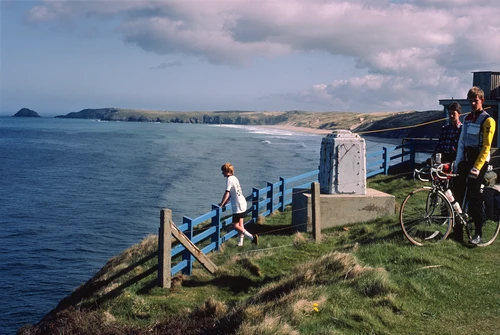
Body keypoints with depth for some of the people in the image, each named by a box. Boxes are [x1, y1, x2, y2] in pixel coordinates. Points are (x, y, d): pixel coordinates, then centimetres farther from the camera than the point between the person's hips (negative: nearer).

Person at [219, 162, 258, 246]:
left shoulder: (230, 179, -13)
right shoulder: (234, 178, 14)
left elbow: (227, 193, -17)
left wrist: (221, 204, -12)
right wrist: (225, 203, 18)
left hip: (237, 206, -9)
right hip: (243, 204, 9)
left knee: (236, 226, -4)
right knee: (240, 225, 12)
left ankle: (252, 237, -9)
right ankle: (240, 242, 15)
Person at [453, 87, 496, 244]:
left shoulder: (487, 120, -8)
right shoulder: (467, 118, 13)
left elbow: (486, 147, -14)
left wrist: (477, 167, -20)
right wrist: (457, 163, 7)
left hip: (479, 161, -6)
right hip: (466, 160, 6)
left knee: (473, 195, -9)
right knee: (459, 193, 3)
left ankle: (478, 233, -1)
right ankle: (458, 230, 10)